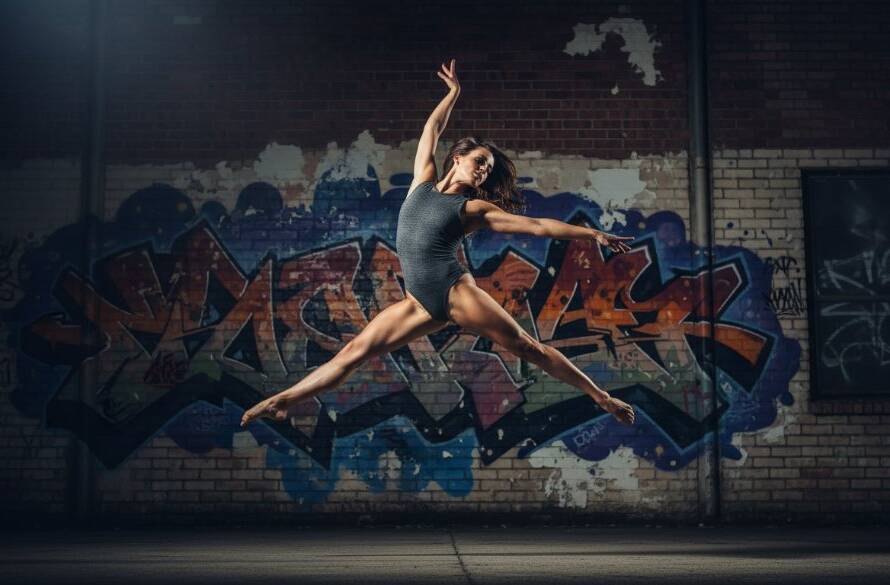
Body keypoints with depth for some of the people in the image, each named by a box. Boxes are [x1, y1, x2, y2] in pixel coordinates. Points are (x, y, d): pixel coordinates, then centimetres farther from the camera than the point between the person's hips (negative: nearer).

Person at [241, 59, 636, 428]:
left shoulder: (475, 209, 4)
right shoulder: (422, 183, 14)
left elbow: (537, 225, 2)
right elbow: (431, 131, 23)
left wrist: (592, 234, -1)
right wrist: (454, 92, 31)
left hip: (455, 291, -3)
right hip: (420, 302, 3)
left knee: (527, 348, -3)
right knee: (355, 352, -2)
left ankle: (600, 397, 3)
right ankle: (282, 401, -2)